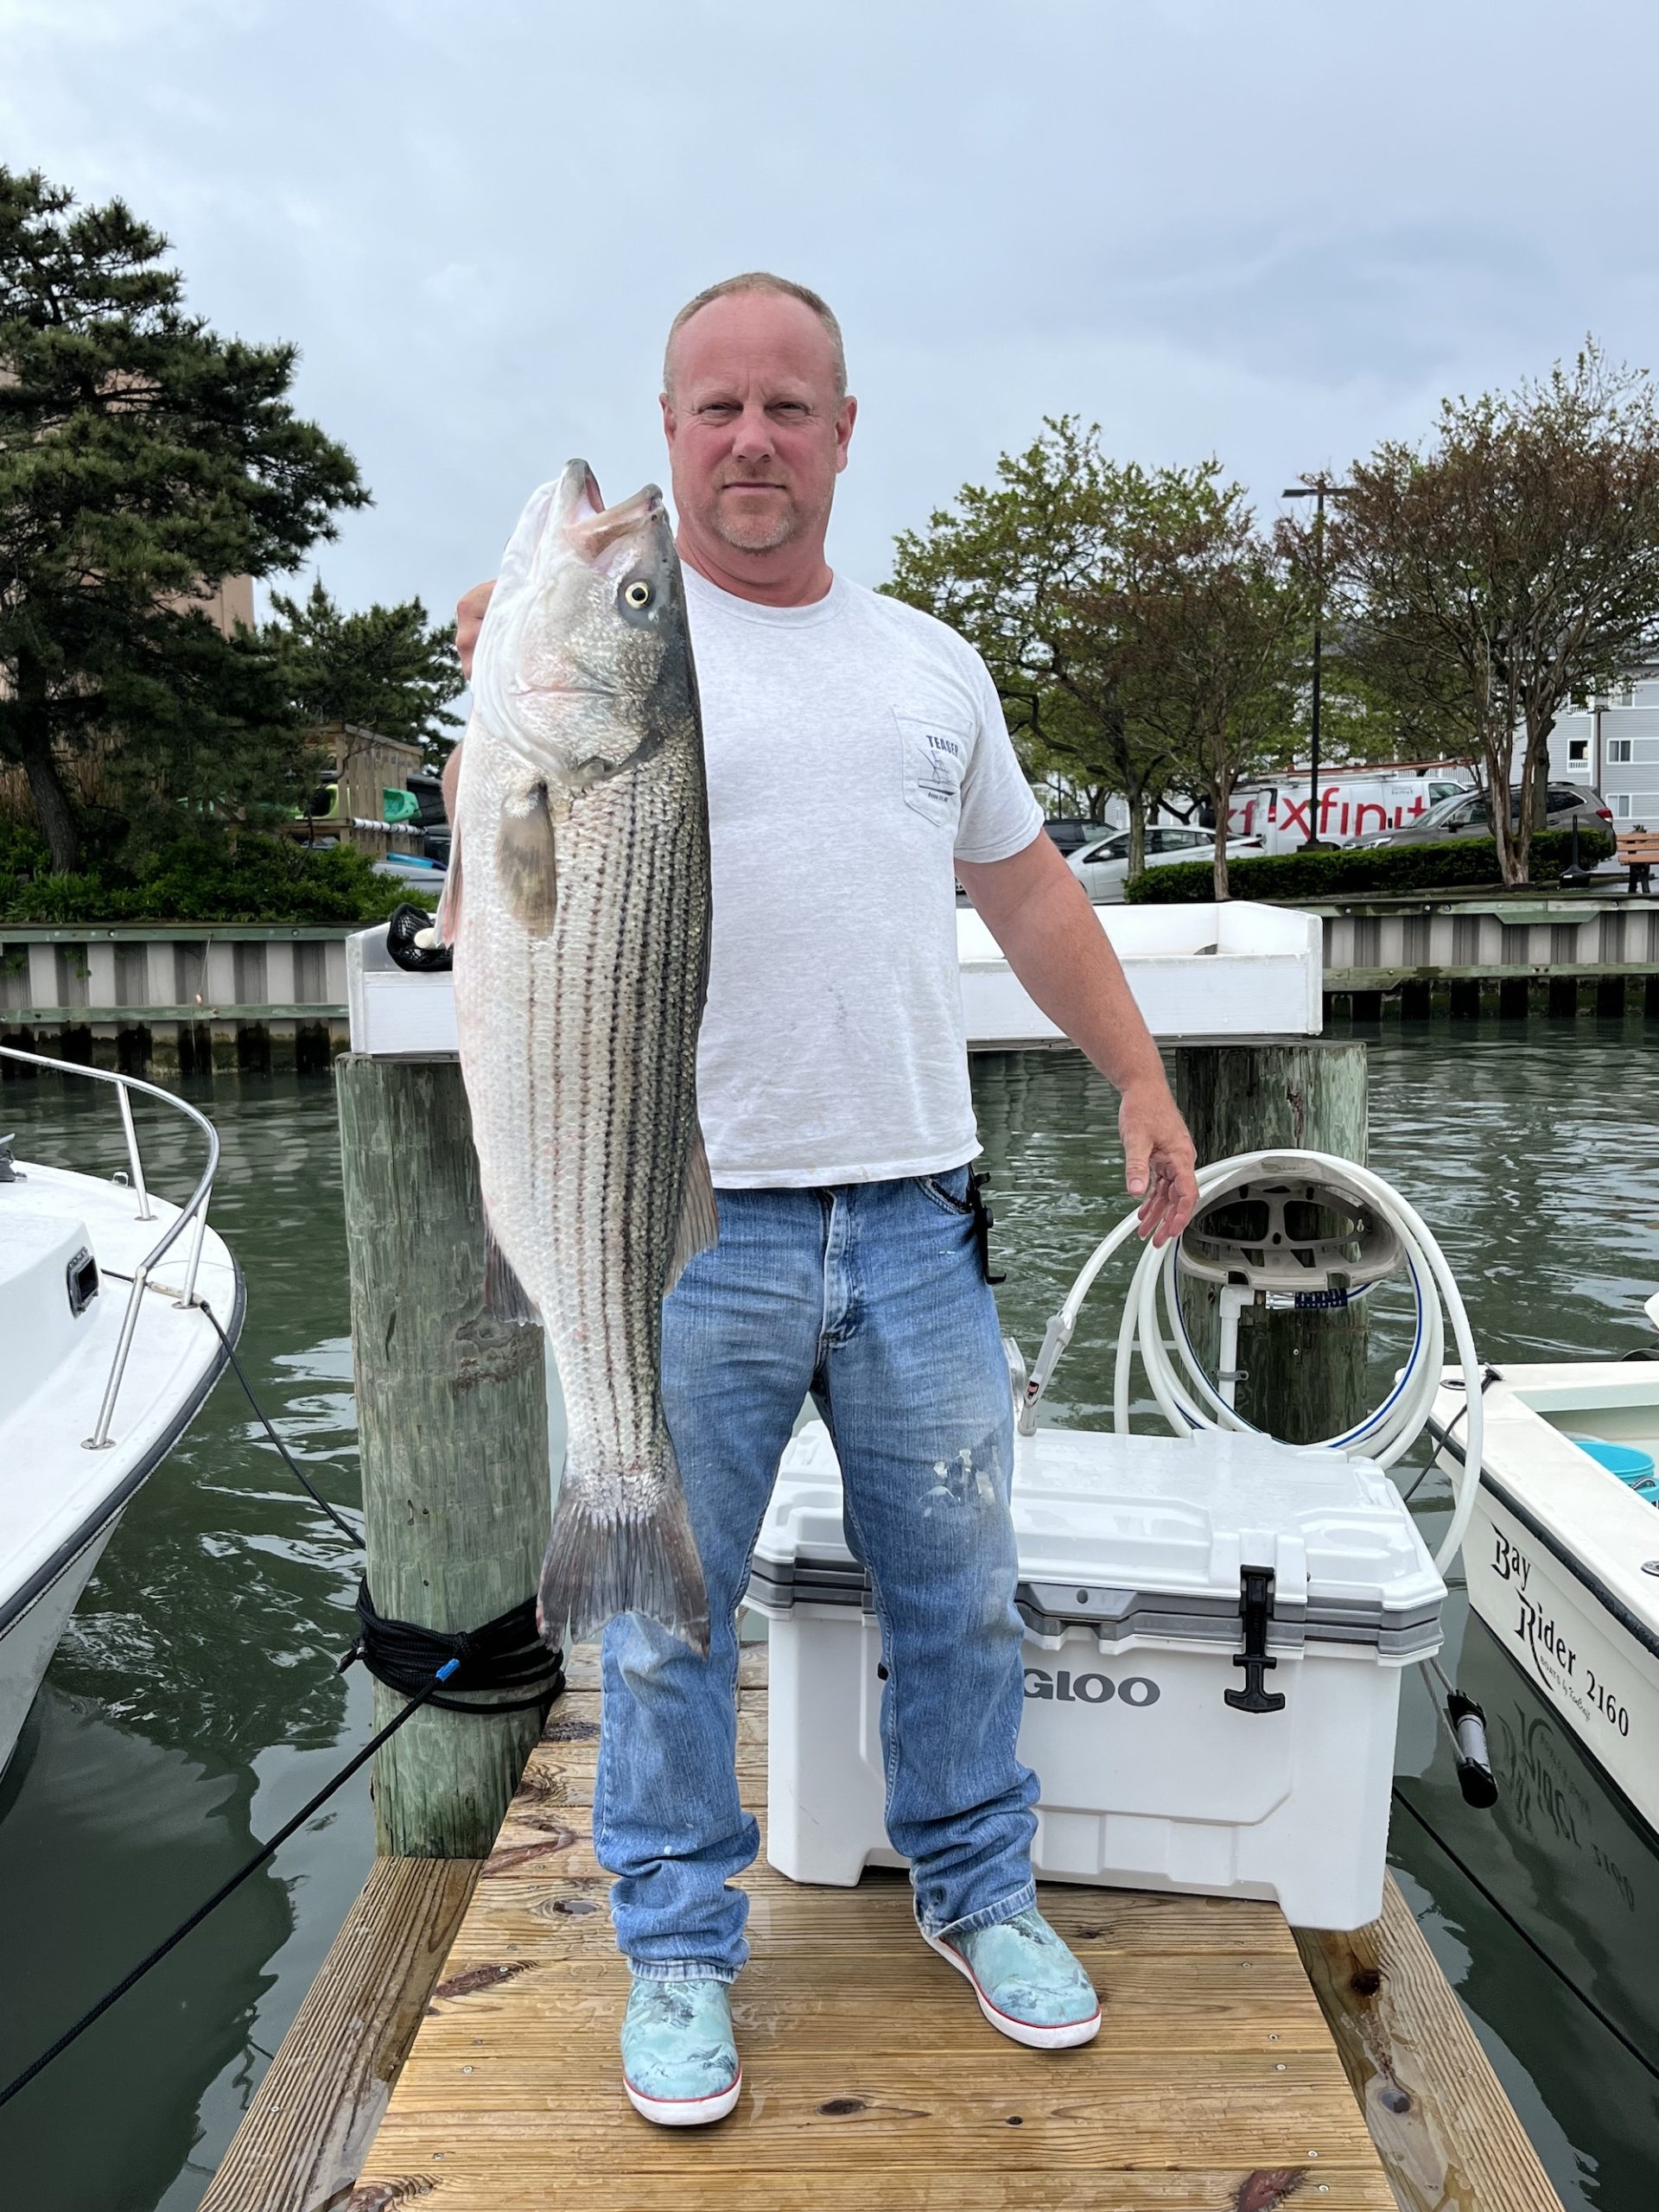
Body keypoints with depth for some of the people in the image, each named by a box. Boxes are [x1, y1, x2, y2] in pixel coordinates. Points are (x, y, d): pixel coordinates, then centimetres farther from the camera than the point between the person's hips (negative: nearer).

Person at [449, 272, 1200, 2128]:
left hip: (917, 1216, 4)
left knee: (957, 1585, 16)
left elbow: (1025, 886, 19)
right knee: (668, 1607, 10)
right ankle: (677, 1942, 32)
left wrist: (1141, 1081, 15)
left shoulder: (929, 661, 14)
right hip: (686, 1225, -3)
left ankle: (976, 1887, 39)